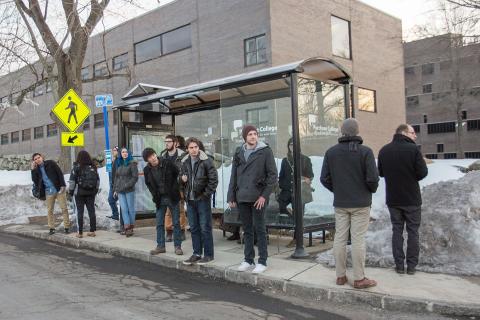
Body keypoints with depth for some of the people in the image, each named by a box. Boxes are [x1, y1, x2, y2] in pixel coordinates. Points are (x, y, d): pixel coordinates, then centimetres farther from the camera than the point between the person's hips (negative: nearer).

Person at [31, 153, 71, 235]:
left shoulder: (50, 163, 0)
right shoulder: (37, 169, 10)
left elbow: (60, 173, -3)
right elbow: (35, 180, -2)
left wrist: (62, 185, -11)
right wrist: (33, 170, -6)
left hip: (59, 189, -3)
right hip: (48, 192, 3)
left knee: (64, 208, -2)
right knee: (49, 210, 4)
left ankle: (66, 227, 3)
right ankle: (51, 228, 12)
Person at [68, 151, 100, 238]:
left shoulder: (77, 167, -8)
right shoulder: (93, 167, 4)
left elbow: (72, 180, -7)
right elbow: (98, 179, 10)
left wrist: (70, 191, 3)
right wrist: (96, 190, 20)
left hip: (80, 192, -4)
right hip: (91, 192, 4)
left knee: (80, 212, 2)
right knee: (91, 211, 7)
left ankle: (80, 233, 4)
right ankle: (92, 231, 11)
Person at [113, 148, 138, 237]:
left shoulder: (132, 163, -2)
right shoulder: (118, 164, 15)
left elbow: (135, 177, -8)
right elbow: (116, 177, 19)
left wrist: (127, 186, -16)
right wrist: (115, 189, 14)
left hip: (129, 190, -5)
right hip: (120, 191, 5)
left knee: (131, 208, 2)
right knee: (124, 209, -2)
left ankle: (131, 227, 13)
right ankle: (127, 228, -2)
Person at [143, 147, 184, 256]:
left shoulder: (167, 164, -11)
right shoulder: (147, 170, -2)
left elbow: (178, 174, 1)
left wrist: (175, 189, -3)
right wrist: (155, 195, 3)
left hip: (172, 197, -2)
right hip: (160, 199, 3)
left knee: (176, 222, 3)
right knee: (159, 223, 7)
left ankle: (178, 246, 11)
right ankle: (160, 246, 17)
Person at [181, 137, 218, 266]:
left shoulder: (206, 161, -8)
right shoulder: (185, 162, 10)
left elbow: (214, 179, -9)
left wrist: (207, 194, -12)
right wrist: (182, 179, 1)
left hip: (203, 199, -6)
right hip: (190, 199, 6)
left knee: (205, 228, -1)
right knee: (194, 228, 12)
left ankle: (208, 254, 9)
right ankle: (197, 253, 22)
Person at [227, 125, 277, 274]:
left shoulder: (265, 151, -2)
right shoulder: (239, 152, 10)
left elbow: (272, 175, -5)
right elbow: (234, 176, 12)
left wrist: (264, 195, -12)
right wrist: (231, 197, 8)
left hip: (258, 197, -4)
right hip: (242, 197, 4)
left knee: (260, 229, 1)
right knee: (247, 229, 11)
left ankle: (262, 261, 10)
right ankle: (248, 260, 22)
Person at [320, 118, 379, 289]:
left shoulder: (331, 152, 1)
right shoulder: (365, 151, -10)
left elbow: (324, 178, 1)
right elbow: (372, 178, -12)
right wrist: (371, 190, 9)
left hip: (340, 203, 4)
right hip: (360, 203, -3)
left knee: (340, 238, 10)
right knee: (358, 240, 0)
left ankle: (340, 276, 17)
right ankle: (359, 279, 6)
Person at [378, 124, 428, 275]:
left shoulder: (384, 150, 0)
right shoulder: (413, 149, -15)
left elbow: (381, 172, 8)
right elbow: (423, 173, -15)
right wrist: (411, 176, 5)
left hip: (393, 199, 4)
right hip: (412, 199, -3)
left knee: (397, 230, 11)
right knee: (413, 231, 8)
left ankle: (399, 265, 12)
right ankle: (411, 265, 12)